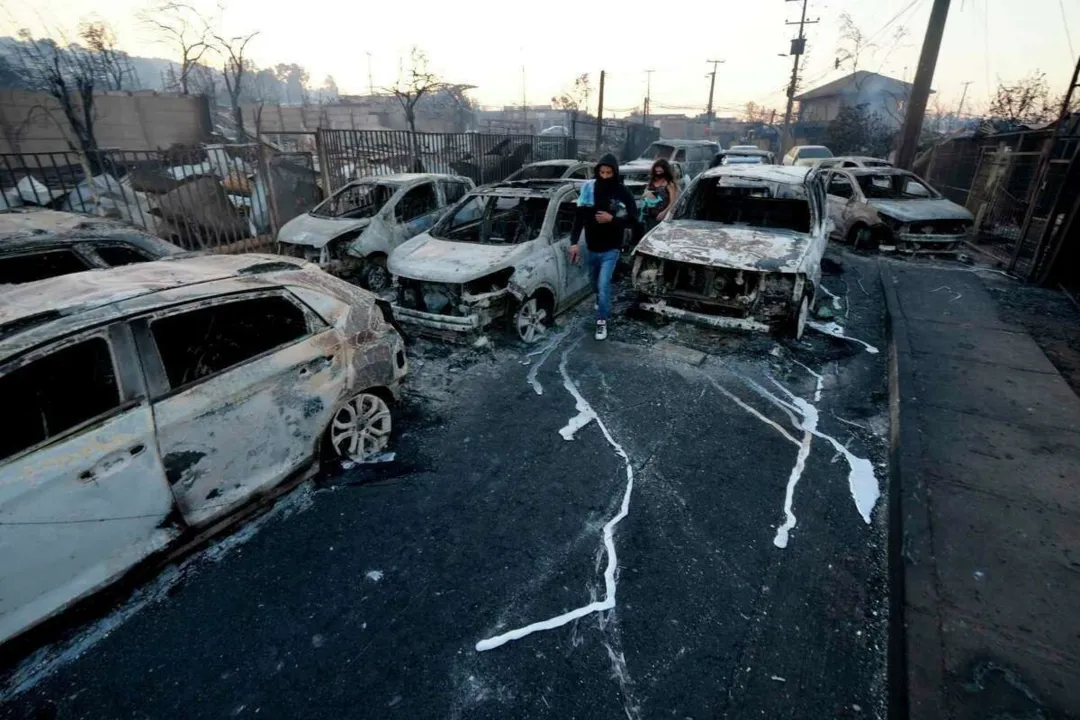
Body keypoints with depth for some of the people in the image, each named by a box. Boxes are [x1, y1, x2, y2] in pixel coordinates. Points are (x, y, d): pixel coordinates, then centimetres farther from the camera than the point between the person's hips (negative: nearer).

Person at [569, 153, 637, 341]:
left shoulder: (623, 193, -11)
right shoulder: (589, 188, -6)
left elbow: (632, 220, -8)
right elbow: (579, 217, -3)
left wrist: (612, 219, -22)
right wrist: (574, 242, -10)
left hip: (610, 249, -3)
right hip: (591, 247, 4)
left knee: (603, 285, -12)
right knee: (595, 282, 22)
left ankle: (602, 321, 3)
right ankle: (600, 299, 54)